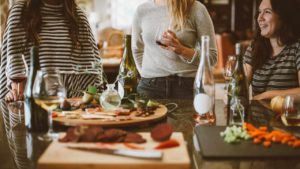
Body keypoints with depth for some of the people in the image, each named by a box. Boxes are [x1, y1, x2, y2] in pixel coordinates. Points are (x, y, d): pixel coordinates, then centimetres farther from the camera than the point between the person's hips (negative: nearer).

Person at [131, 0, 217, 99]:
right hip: (150, 85, 2)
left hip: (187, 84, -2)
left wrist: (182, 50, -21)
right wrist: (146, 74, 12)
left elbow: (212, 56, -6)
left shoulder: (196, 9, -7)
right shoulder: (142, 10, 3)